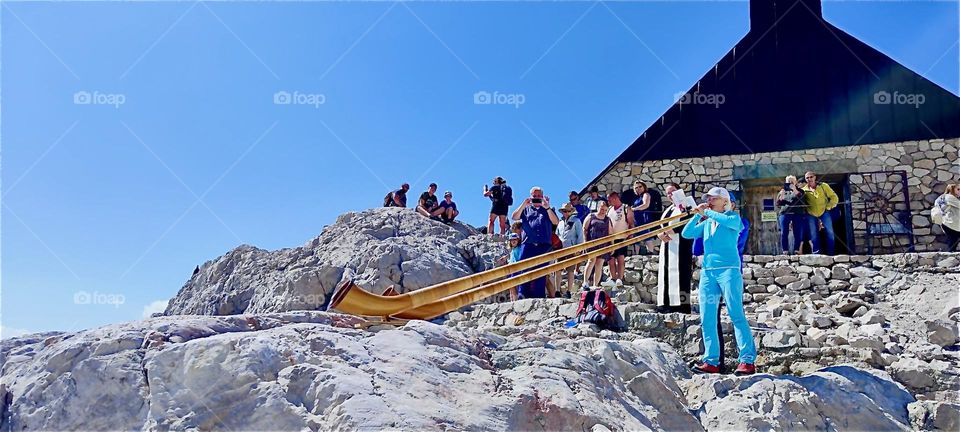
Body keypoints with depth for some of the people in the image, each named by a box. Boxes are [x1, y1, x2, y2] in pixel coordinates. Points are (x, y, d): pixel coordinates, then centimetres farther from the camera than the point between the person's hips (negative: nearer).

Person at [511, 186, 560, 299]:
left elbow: (556, 221, 2)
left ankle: (539, 297, -2)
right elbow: (514, 217, 6)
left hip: (544, 246, 0)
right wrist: (523, 205, -7)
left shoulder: (548, 209, 20)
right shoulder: (526, 209, 22)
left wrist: (547, 207, -9)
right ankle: (522, 293, -21)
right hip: (527, 244, 0)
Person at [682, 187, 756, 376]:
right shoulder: (706, 222, 20)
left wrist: (707, 212, -12)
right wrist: (698, 215, 3)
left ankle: (747, 360, -11)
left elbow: (730, 221, -19)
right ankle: (711, 361, 4)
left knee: (736, 314, -11)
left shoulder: (733, 217, 5)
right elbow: (686, 233, 12)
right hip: (707, 271, 6)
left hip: (728, 269, -6)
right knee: (707, 318, 1)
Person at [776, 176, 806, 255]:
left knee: (798, 233, -7)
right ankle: (785, 251, -6)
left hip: (798, 214, -1)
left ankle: (796, 250, -3)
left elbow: (803, 201, -5)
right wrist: (781, 197, -4)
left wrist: (795, 191, -12)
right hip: (784, 213, 1)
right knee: (784, 233, -7)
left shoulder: (799, 191, 13)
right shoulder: (782, 191, 19)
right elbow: (778, 204, 15)